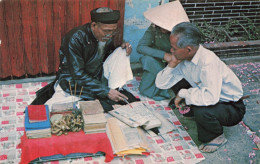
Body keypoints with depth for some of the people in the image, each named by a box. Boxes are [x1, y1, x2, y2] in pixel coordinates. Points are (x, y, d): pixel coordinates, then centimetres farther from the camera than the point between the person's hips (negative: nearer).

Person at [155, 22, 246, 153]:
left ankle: (217, 137, -4)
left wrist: (183, 93, -30)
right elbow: (160, 84, -2)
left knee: (201, 110, -34)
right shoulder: (182, 59, -8)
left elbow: (211, 97, -44)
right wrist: (172, 64, -19)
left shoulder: (208, 61, -32)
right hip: (211, 101, 7)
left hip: (232, 108, -7)